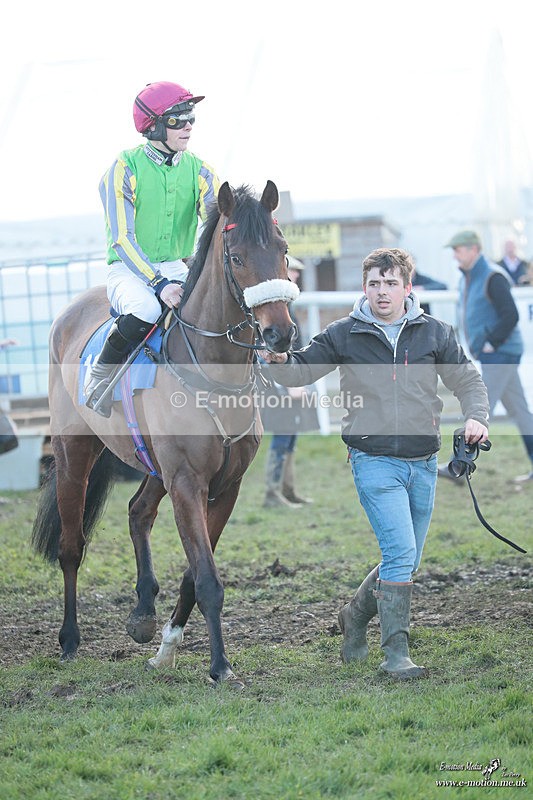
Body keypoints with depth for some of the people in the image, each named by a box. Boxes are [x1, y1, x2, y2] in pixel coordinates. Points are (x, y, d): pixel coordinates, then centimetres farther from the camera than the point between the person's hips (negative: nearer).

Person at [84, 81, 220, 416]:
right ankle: (100, 374, -12)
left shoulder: (200, 171, 4)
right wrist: (159, 284, -29)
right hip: (129, 270, -4)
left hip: (178, 268, 5)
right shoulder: (125, 169, -10)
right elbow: (122, 240, -17)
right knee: (146, 309, -37)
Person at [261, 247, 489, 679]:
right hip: (375, 462, -4)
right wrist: (279, 359, -22)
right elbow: (300, 371, 1)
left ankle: (357, 613, 37)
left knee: (406, 559, 12)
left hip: (423, 464, 4)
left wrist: (476, 417, -11)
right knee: (401, 553, -15)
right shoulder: (344, 335, -1)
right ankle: (396, 653, -8)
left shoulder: (435, 333, 4)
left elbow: (468, 379, 8)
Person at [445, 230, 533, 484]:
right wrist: (476, 346, 13)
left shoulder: (493, 277, -15)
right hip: (486, 355, 10)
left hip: (500, 354, -10)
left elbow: (511, 315, -21)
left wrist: (491, 343, -18)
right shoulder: (467, 279, 15)